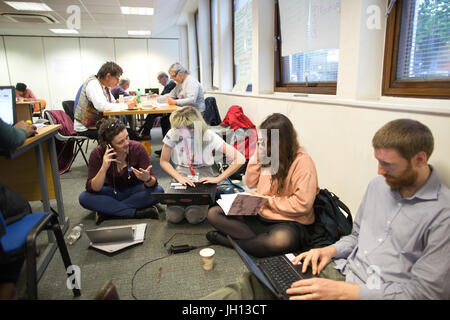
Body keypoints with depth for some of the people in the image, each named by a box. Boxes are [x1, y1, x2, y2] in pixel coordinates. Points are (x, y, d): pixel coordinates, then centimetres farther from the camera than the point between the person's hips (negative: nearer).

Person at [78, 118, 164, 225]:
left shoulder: (137, 148, -22)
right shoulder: (98, 154, -20)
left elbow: (153, 183, -21)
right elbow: (92, 189, -22)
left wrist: (147, 179, -45)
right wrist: (104, 168, -37)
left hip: (134, 190, 0)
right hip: (111, 191, 1)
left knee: (158, 191, -29)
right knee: (84, 198, -25)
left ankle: (107, 211, -22)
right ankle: (137, 213, -26)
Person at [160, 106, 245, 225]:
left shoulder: (209, 136, -17)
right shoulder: (173, 134, -11)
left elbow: (240, 159, -19)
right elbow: (164, 161, 2)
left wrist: (217, 179, -21)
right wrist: (179, 177, -15)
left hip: (203, 176, -2)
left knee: (194, 217, -25)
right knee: (173, 216, -20)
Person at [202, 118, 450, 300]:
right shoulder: (378, 185, 8)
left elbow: (423, 291, -16)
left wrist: (342, 292, -23)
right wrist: (331, 250, -2)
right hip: (341, 270, 7)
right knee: (255, 283, -13)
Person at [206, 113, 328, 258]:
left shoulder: (302, 160, -15)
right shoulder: (268, 154, 5)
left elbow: (302, 204, -19)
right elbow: (250, 184, 12)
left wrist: (267, 200, -13)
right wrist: (257, 158, -2)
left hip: (288, 221, -6)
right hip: (258, 215, 7)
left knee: (281, 239, -41)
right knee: (213, 213, -6)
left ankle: (231, 241, -17)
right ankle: (261, 241, -17)